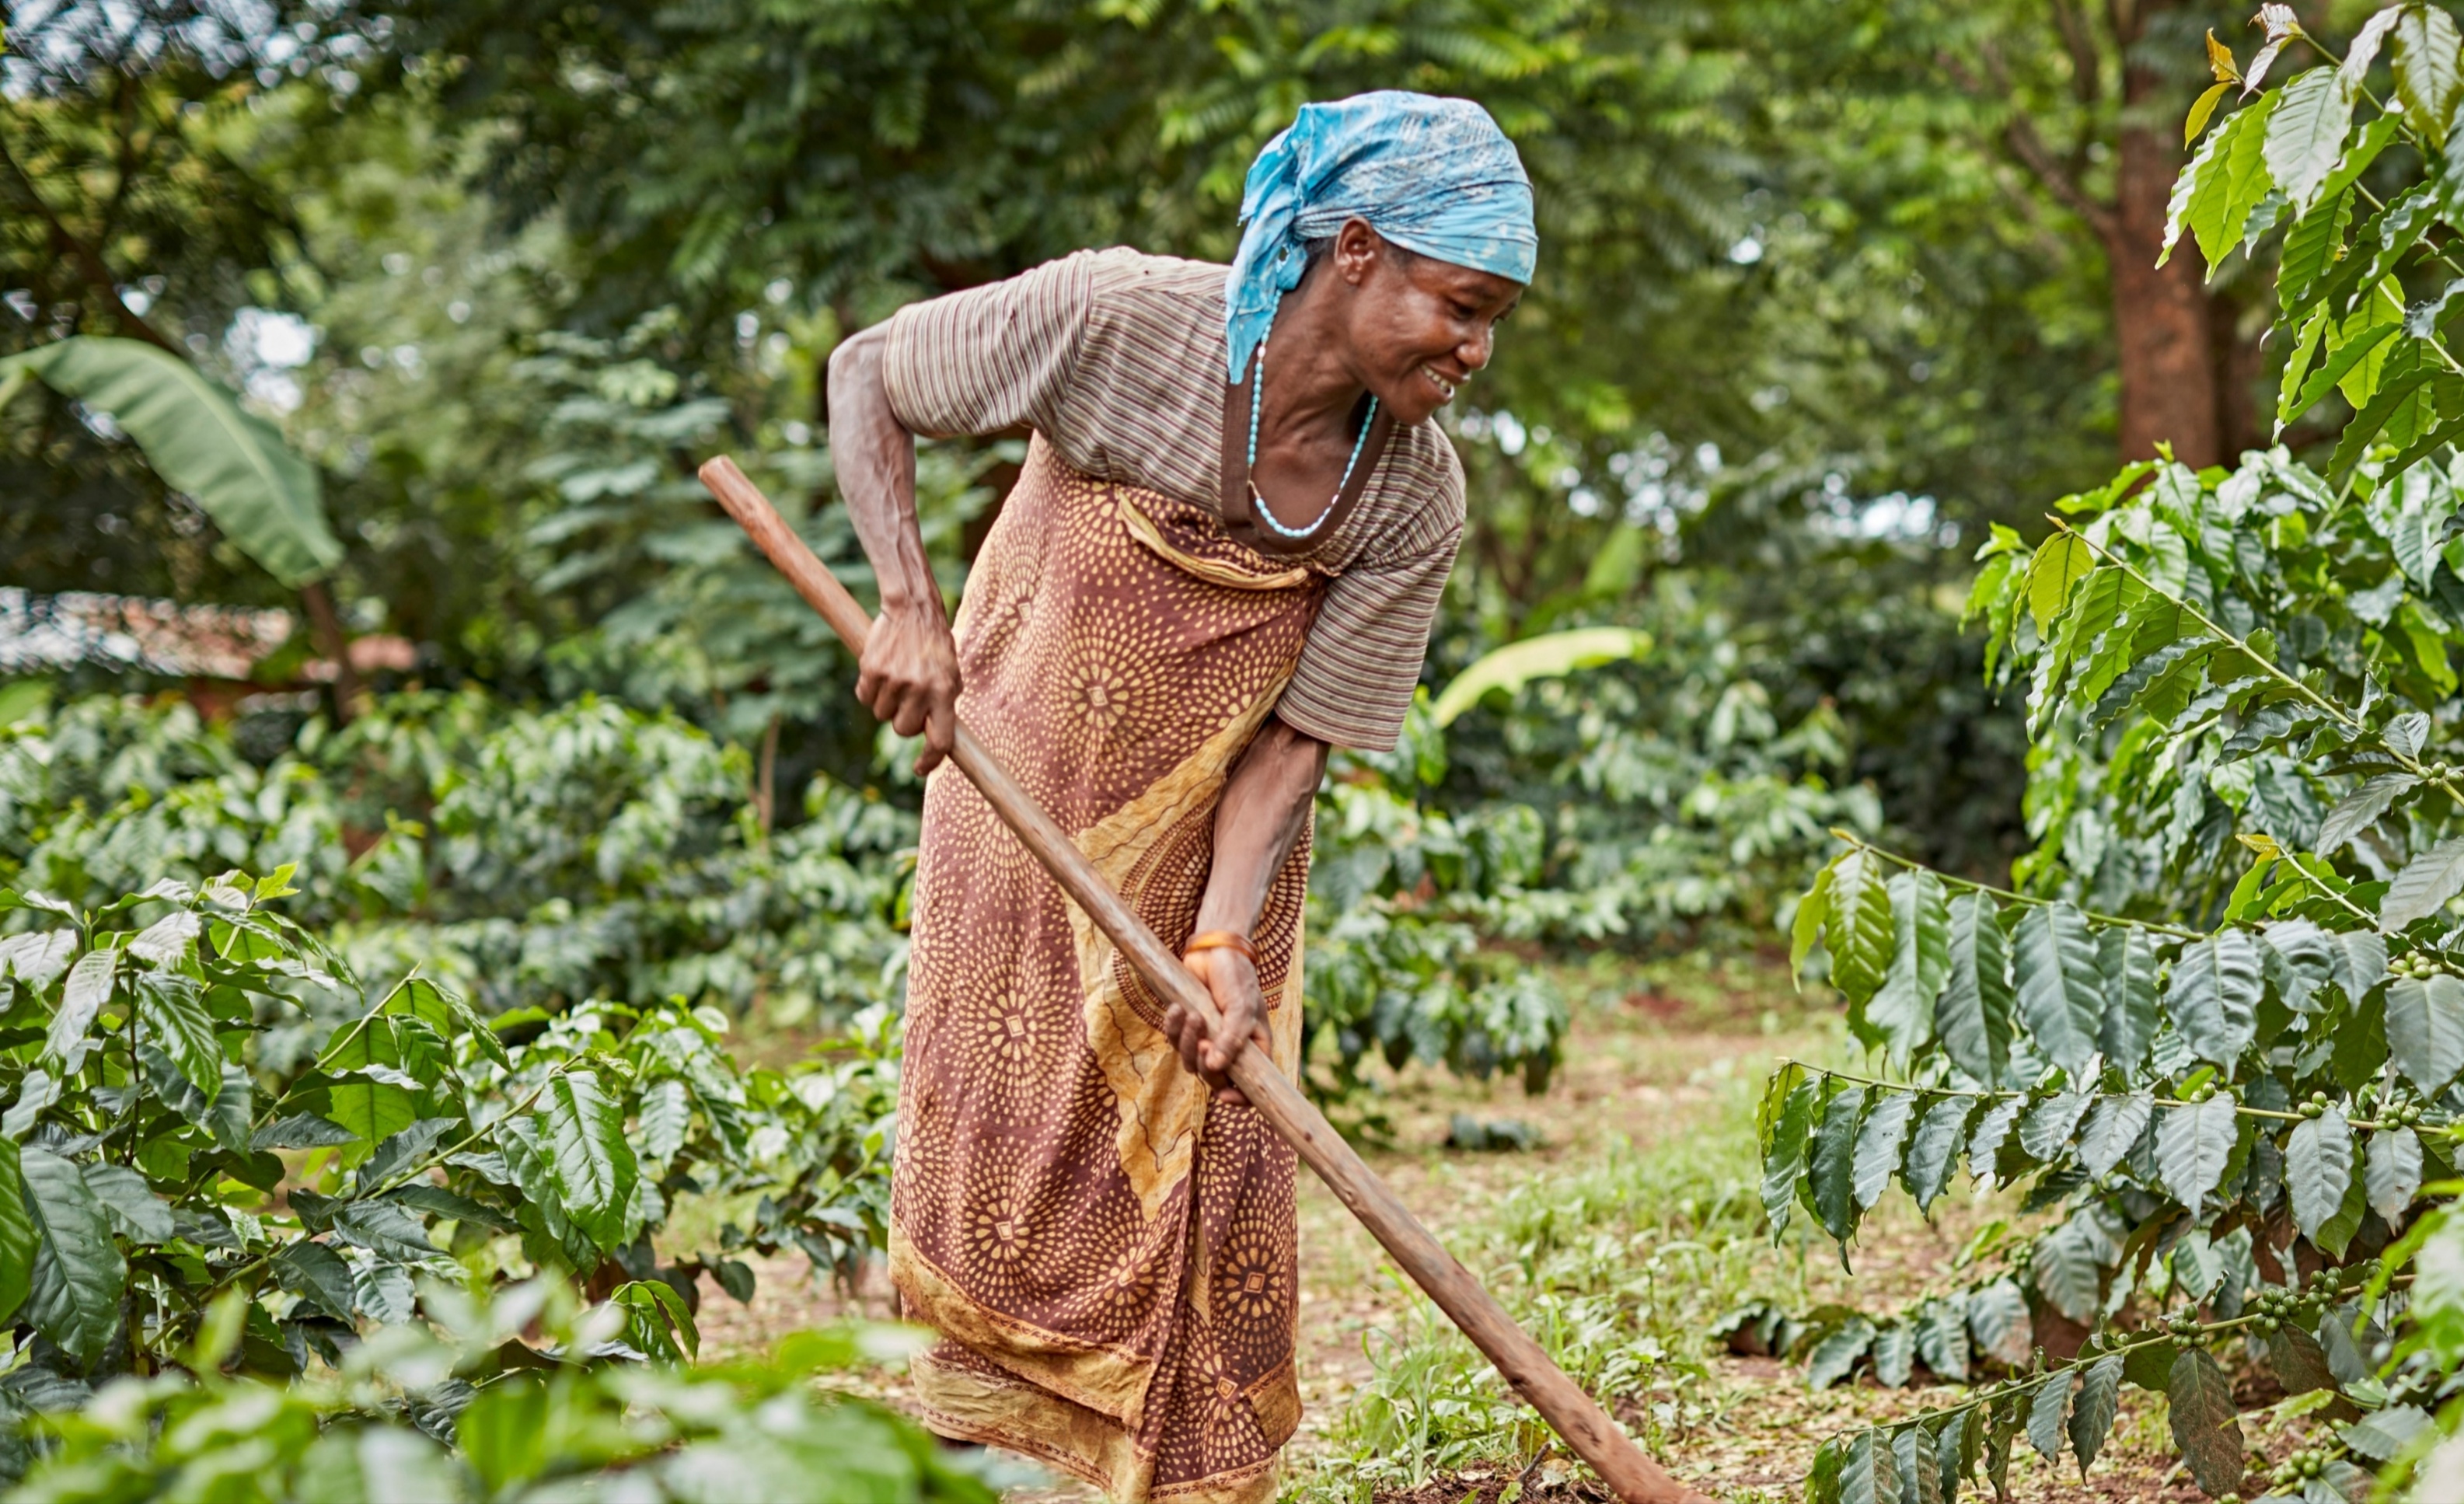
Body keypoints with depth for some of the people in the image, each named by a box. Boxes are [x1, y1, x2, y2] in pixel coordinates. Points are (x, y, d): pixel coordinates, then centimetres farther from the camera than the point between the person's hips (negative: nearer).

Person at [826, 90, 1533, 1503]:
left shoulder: (1413, 501, -15)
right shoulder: (1116, 318, -23)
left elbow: (1295, 738, -12)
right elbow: (866, 377, -11)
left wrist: (1226, 940, -26)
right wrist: (909, 604, -24)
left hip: (1210, 861, 2)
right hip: (1023, 817, -2)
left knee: (1209, 1196, 0)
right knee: (1003, 1165, 2)